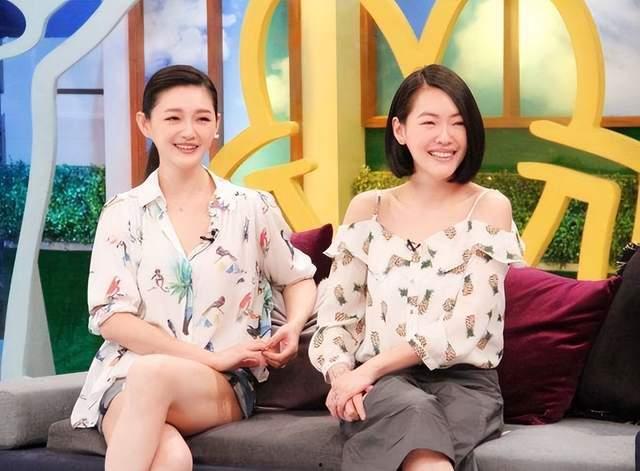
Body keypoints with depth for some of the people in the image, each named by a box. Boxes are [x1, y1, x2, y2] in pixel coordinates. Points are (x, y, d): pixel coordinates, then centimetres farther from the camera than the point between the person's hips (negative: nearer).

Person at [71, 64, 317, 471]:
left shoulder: (252, 208, 8)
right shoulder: (123, 213, 6)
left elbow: (299, 279, 22)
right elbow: (112, 318, -1)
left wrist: (292, 329, -2)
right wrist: (209, 357, -11)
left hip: (225, 388, 0)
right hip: (126, 380, 0)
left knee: (151, 373, -37)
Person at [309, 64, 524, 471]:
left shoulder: (490, 208, 2)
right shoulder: (367, 210, 10)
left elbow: (464, 329, -8)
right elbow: (338, 315, 8)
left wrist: (372, 367, -14)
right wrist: (342, 374, -13)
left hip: (463, 380, -1)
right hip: (379, 383, 1)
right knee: (414, 413, -36)